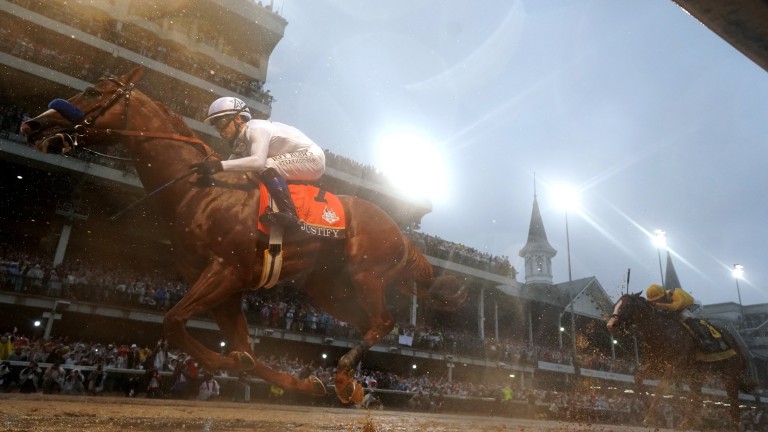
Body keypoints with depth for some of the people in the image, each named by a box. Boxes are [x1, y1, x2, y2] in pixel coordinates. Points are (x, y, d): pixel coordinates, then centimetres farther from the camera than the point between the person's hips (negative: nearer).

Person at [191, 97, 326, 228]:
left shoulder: (256, 128, -20)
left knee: (267, 166, -26)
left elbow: (258, 161, -36)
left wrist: (220, 165, -40)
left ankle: (289, 214, -34)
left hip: (312, 157, -10)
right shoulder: (241, 142, 9)